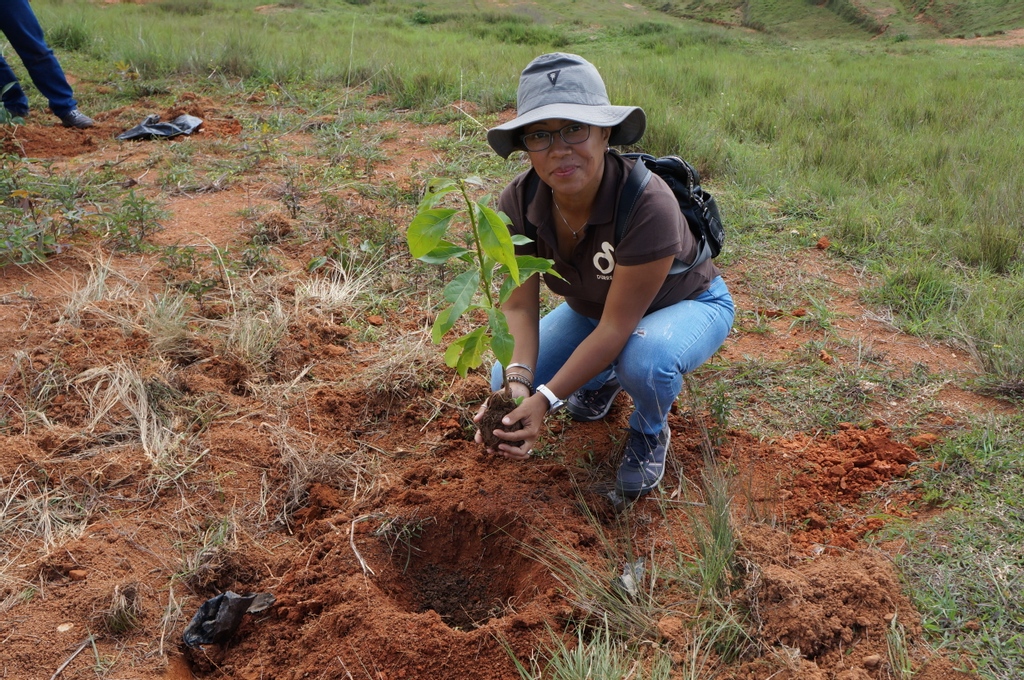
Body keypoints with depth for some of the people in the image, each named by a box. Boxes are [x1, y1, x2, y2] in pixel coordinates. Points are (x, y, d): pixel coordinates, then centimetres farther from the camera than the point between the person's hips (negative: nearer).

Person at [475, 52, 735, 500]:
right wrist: (518, 379, -41)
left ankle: (649, 433, -2)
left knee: (646, 359, -39)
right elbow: (519, 306, -21)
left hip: (687, 304, -4)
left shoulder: (648, 206, -39)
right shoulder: (518, 204, -24)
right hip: (593, 308, 5)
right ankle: (605, 378, 18)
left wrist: (545, 400, -42)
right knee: (508, 383, -13)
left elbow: (617, 327, -35)